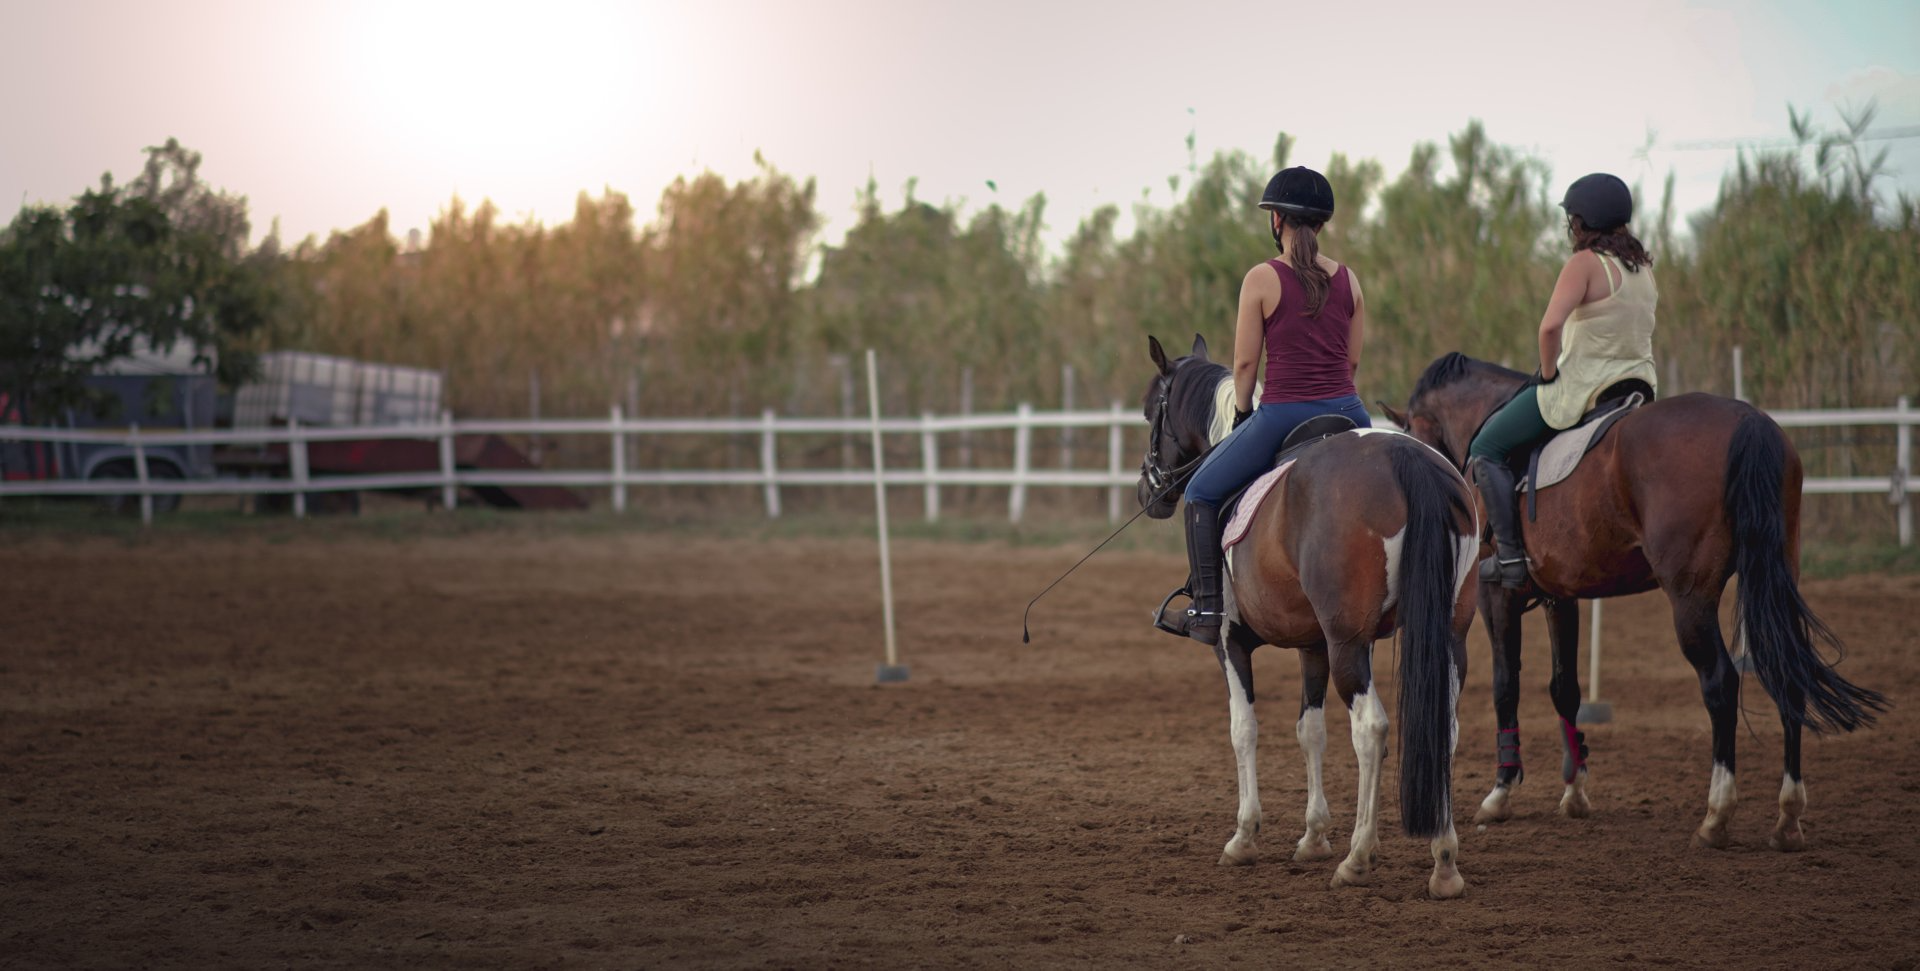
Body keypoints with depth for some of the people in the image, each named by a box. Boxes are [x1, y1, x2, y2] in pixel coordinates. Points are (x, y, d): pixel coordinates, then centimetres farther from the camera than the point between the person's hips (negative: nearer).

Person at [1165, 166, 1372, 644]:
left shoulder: (1262, 279, -7)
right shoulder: (1348, 280, 6)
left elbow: (1245, 363, -3)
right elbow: (1352, 360, 13)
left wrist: (1242, 413, 14)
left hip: (1282, 414, -4)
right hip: (1346, 412, 4)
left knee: (1202, 493, 15)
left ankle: (1207, 610, 9)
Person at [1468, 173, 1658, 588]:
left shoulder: (1585, 264, -16)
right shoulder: (1644, 266, 9)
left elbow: (1550, 326, -28)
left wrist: (1548, 372, -12)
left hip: (1578, 388, -8)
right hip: (1641, 384, 8)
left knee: (1485, 449, 7)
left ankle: (1510, 557, -1)